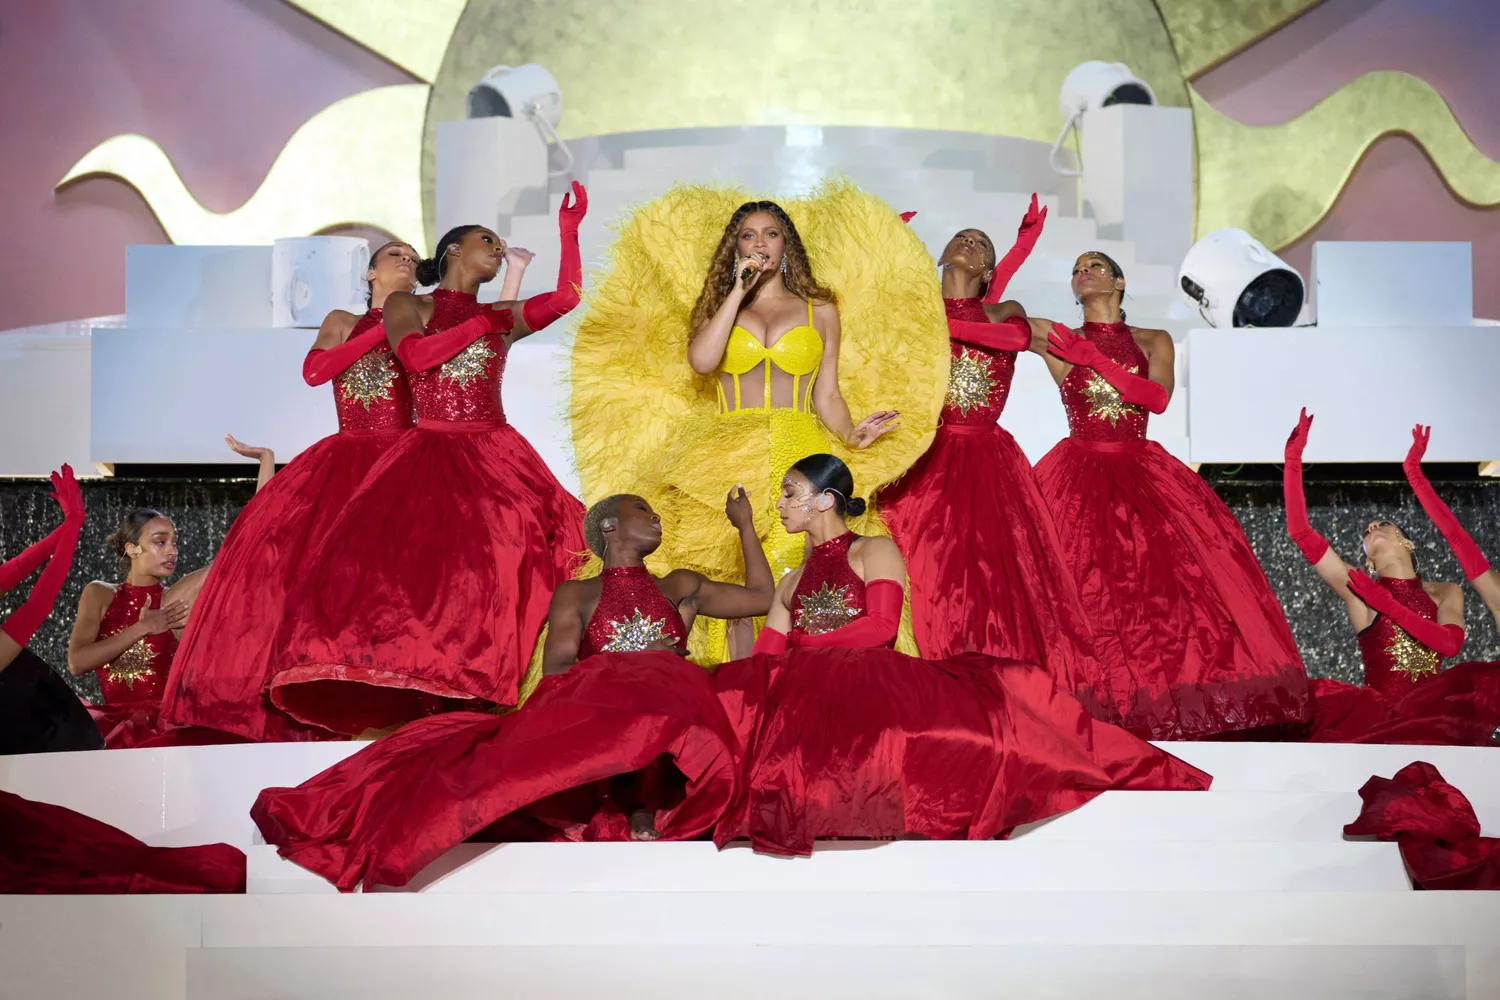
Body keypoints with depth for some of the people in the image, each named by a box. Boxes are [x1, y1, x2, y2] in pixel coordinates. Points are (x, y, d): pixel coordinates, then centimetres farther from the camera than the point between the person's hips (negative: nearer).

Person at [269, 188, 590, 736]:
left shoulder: (501, 317, 23)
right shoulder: (405, 304, 15)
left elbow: (566, 298, 10)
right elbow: (415, 355, -5)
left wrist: (568, 231, 8)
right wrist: (478, 325, 2)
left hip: (496, 458, 3)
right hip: (430, 458, -3)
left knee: (509, 559, -20)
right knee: (404, 562, -22)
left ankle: (482, 700, -23)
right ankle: (401, 708, -22)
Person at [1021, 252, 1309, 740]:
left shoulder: (1153, 342, 14)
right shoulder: (1060, 339, 11)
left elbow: (1158, 397, -5)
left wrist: (1094, 359, -7)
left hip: (1143, 474, 1)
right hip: (1080, 478, -1)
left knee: (1175, 580, -16)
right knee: (1090, 592, -15)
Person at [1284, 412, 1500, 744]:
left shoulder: (1445, 593, 16)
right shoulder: (1359, 589, 11)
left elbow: (1450, 643, -6)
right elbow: (1301, 532, 0)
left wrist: (1388, 605, -13)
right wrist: (1293, 458, -3)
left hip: (1433, 711, 2)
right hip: (1378, 711, -2)